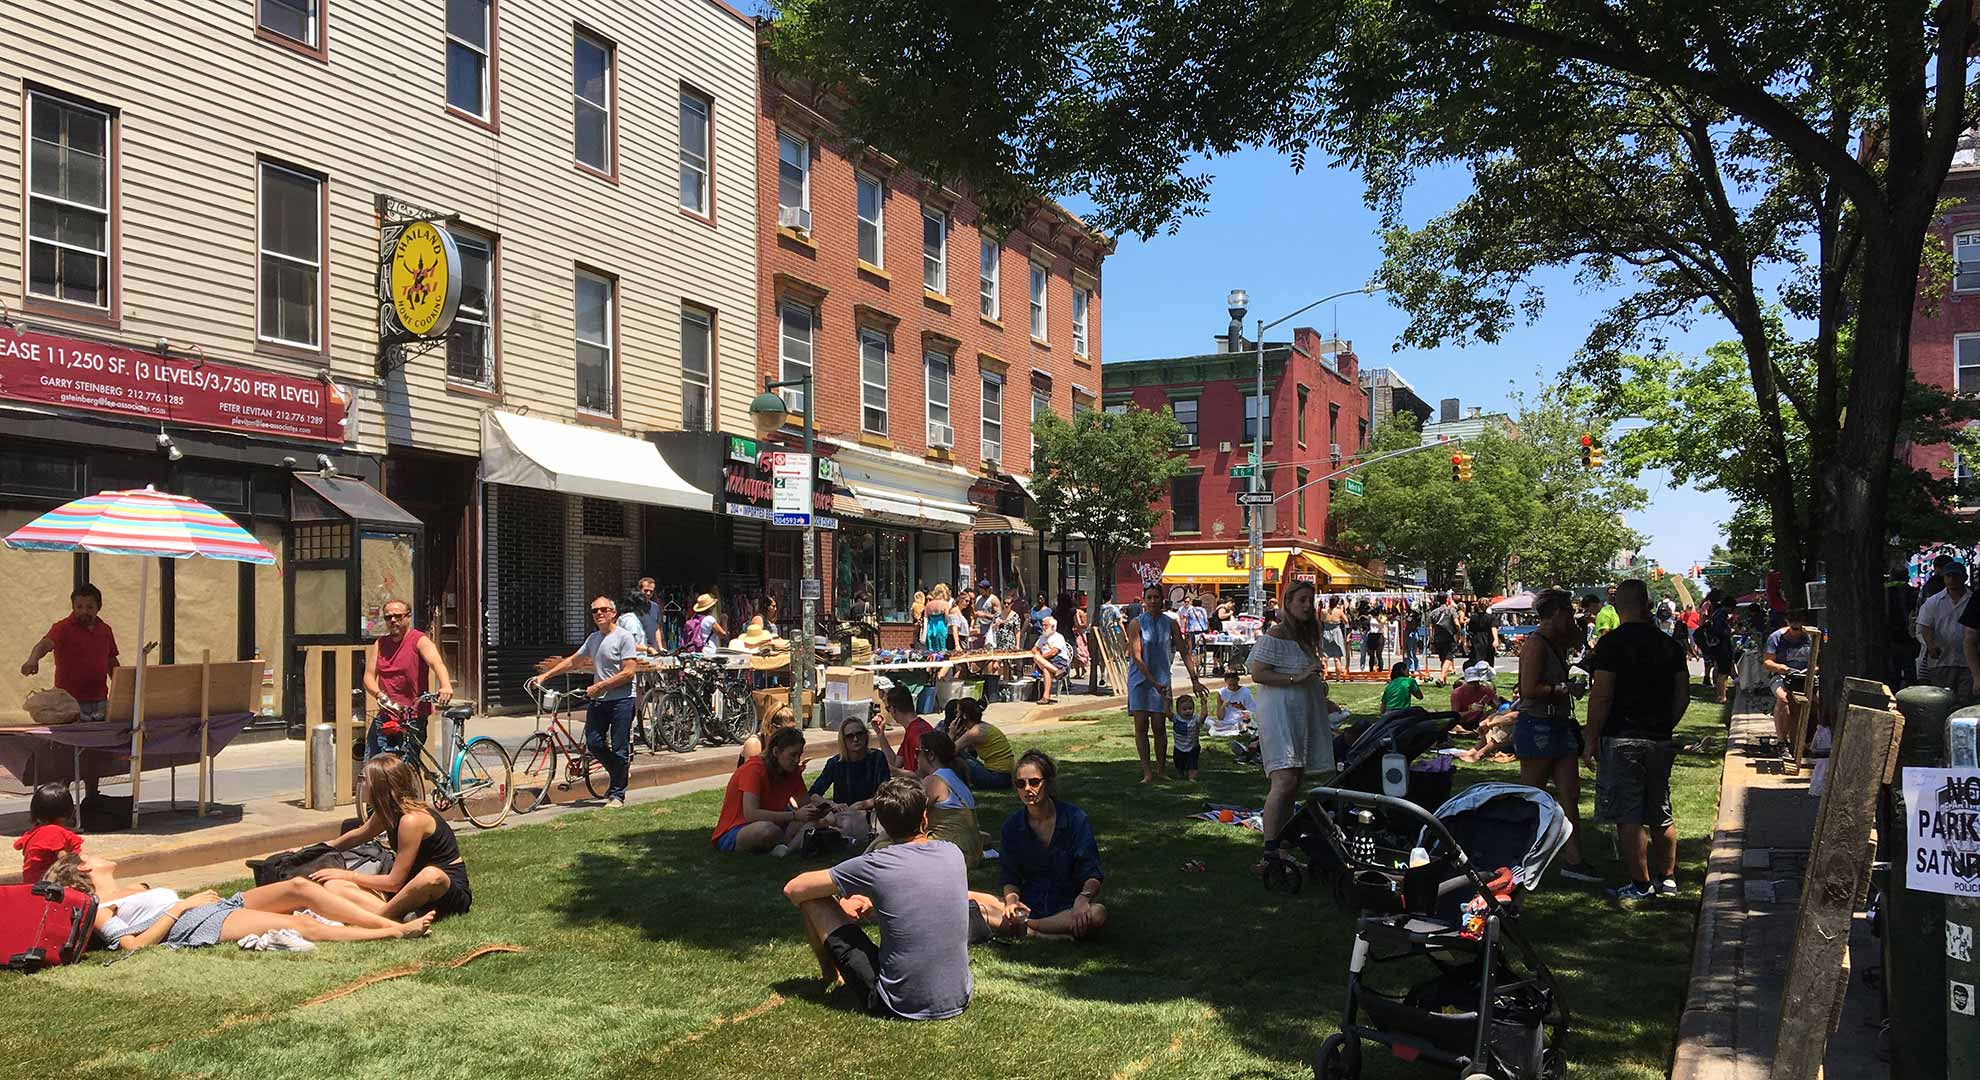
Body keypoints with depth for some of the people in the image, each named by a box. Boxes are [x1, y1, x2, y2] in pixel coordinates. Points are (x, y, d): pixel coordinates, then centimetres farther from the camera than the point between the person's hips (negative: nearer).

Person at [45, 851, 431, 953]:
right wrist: (181, 905, -9)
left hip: (218, 905, 8)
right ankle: (398, 932, -29)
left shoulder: (136, 888, 31)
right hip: (196, 927, -8)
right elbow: (134, 943, -10)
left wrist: (199, 896, 11)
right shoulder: (99, 909, 6)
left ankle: (392, 921, -23)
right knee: (303, 925, -25)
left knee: (298, 886, -15)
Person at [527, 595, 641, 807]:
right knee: (593, 743, 1)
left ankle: (617, 794, 8)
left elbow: (629, 672, -15)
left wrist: (600, 686, -16)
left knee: (619, 749, -2)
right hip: (598, 700, 7)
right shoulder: (593, 638, 15)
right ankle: (618, 772, 26)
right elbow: (572, 661, 23)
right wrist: (544, 676, 17)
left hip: (621, 700, -7)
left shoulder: (624, 637, -8)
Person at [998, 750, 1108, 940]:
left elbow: (1093, 875, -8)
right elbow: (1011, 877, 5)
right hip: (1028, 908, 1)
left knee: (1098, 914, -36)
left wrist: (1083, 898, -29)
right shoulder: (1012, 826, 3)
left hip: (1067, 909, -1)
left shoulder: (1075, 819, -6)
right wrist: (1011, 900, -18)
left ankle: (1024, 928, -23)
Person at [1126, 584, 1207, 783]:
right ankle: (1147, 772, 0)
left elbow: (1184, 653, 6)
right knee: (1141, 726, -4)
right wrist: (1153, 681, -18)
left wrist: (1195, 680, 3)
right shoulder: (1136, 623, -7)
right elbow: (1136, 657, -12)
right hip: (1140, 679, -2)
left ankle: (1161, 770, 13)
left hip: (1162, 678, 2)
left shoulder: (1170, 623, 2)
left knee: (1159, 726, 0)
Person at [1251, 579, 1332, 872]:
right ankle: (1269, 853, -22)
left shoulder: (1306, 638, 19)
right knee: (1285, 781, -20)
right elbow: (1257, 674, -17)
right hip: (1279, 713, -10)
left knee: (1293, 785, 10)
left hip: (1303, 716, 10)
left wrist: (1319, 685, 15)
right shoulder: (1274, 636, -10)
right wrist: (1295, 678, -23)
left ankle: (1281, 845, 17)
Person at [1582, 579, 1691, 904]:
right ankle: (1667, 878, 24)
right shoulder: (1670, 644, 6)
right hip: (1660, 740, 6)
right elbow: (1683, 694, 9)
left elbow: (1601, 696, -14)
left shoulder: (1611, 643, -11)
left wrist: (1591, 740, -7)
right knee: (1661, 814, 16)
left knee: (1628, 816, -1)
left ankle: (1640, 884, 1)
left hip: (1621, 739, -6)